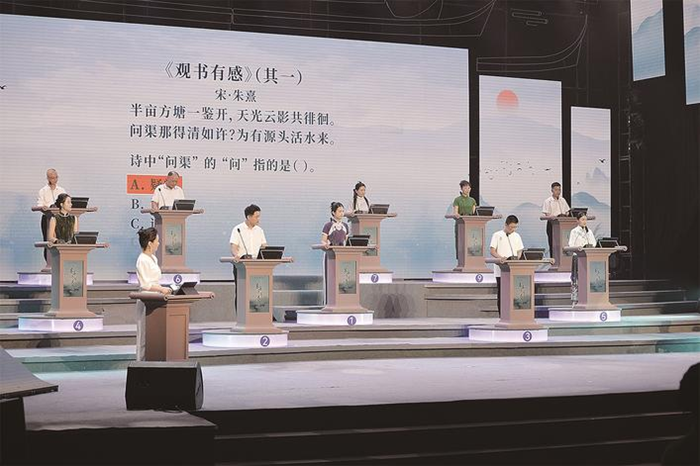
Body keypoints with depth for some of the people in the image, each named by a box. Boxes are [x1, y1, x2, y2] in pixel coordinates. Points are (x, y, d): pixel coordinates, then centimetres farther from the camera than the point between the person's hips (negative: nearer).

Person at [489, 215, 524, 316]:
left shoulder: (516, 236, 12)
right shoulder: (497, 235, 1)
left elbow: (519, 251, 15)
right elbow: (492, 251, -3)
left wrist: (518, 258, -7)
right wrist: (500, 257, -22)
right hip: (501, 270, -3)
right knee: (501, 292, 0)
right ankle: (501, 314, 5)